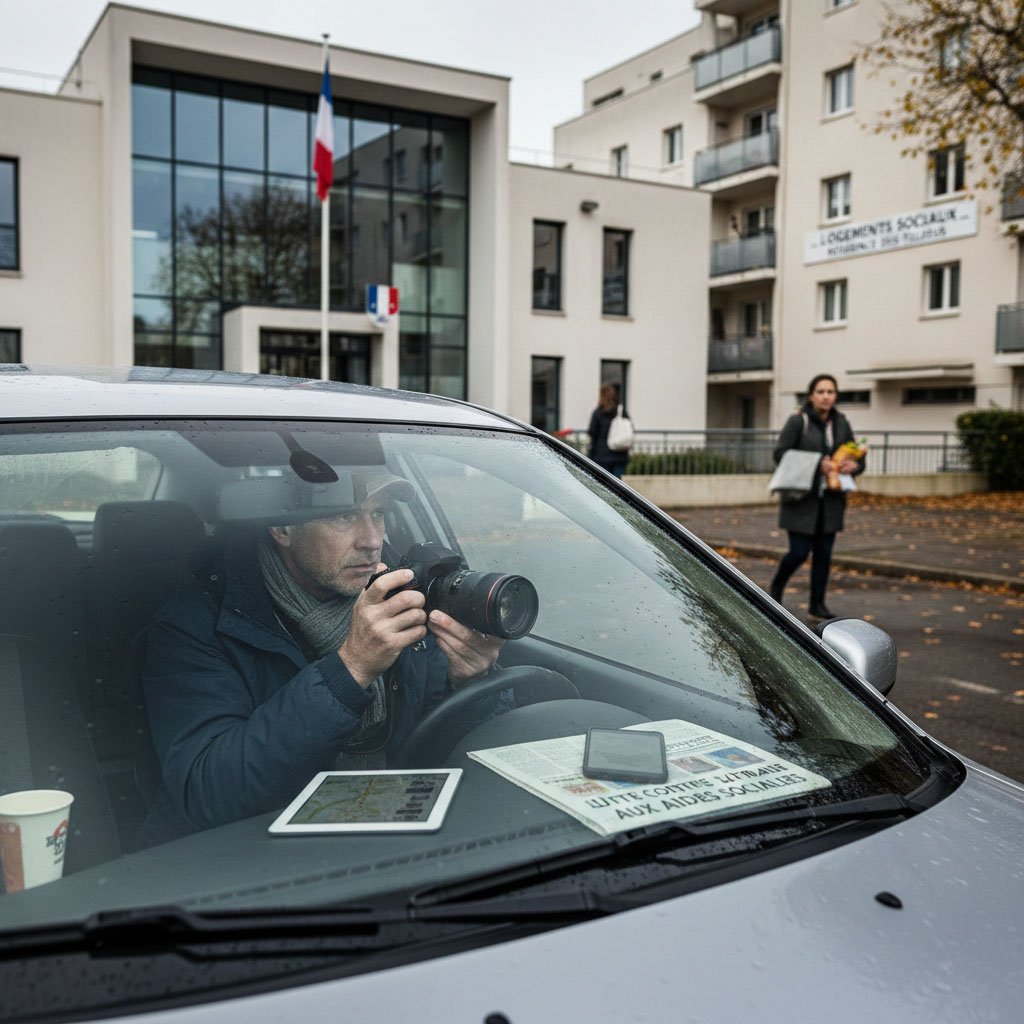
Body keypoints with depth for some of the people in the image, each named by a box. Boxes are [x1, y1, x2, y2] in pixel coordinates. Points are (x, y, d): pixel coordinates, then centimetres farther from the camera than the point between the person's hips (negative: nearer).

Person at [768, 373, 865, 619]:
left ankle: (817, 605, 17)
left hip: (830, 499, 5)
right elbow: (780, 453, -11)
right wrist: (815, 465, -19)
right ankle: (776, 586, 24)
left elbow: (857, 458, 16)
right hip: (802, 497, -5)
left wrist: (854, 465, -9)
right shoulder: (798, 421, -7)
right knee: (799, 552, -5)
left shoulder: (841, 424, 9)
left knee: (824, 553, 7)